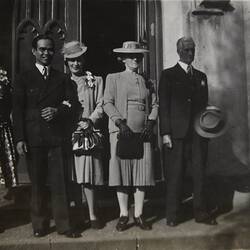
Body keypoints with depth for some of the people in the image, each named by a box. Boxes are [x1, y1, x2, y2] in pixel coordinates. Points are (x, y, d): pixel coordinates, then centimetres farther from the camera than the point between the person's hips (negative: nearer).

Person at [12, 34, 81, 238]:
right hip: (34, 139, 0)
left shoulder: (63, 79, 15)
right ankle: (39, 225, 18)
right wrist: (19, 139, -7)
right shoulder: (24, 79, 10)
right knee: (37, 184, 6)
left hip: (58, 139, 1)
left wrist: (58, 111, -13)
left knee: (60, 183, 1)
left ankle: (64, 225, 9)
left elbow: (72, 104, 8)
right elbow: (17, 110, 3)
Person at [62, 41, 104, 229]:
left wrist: (91, 121, -11)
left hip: (88, 132, -1)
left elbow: (101, 105, 4)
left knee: (88, 175, -1)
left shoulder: (96, 81, 11)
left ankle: (92, 215, 10)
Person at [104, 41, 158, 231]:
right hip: (121, 131, -2)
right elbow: (107, 104, 0)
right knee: (122, 172, -2)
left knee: (142, 172, 1)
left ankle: (139, 215, 12)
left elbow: (155, 105, 13)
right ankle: (123, 215, 11)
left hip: (143, 132, 2)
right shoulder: (113, 78, 9)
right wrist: (121, 123, -14)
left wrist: (150, 122, -6)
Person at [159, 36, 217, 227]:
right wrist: (165, 133, -10)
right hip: (177, 133, -4)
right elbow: (163, 105, -2)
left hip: (198, 133, 4)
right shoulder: (168, 75, 5)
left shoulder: (201, 76, 19)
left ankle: (201, 212, 17)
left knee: (199, 173, 6)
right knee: (175, 174, 0)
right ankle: (172, 215, 10)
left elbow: (204, 104, 18)